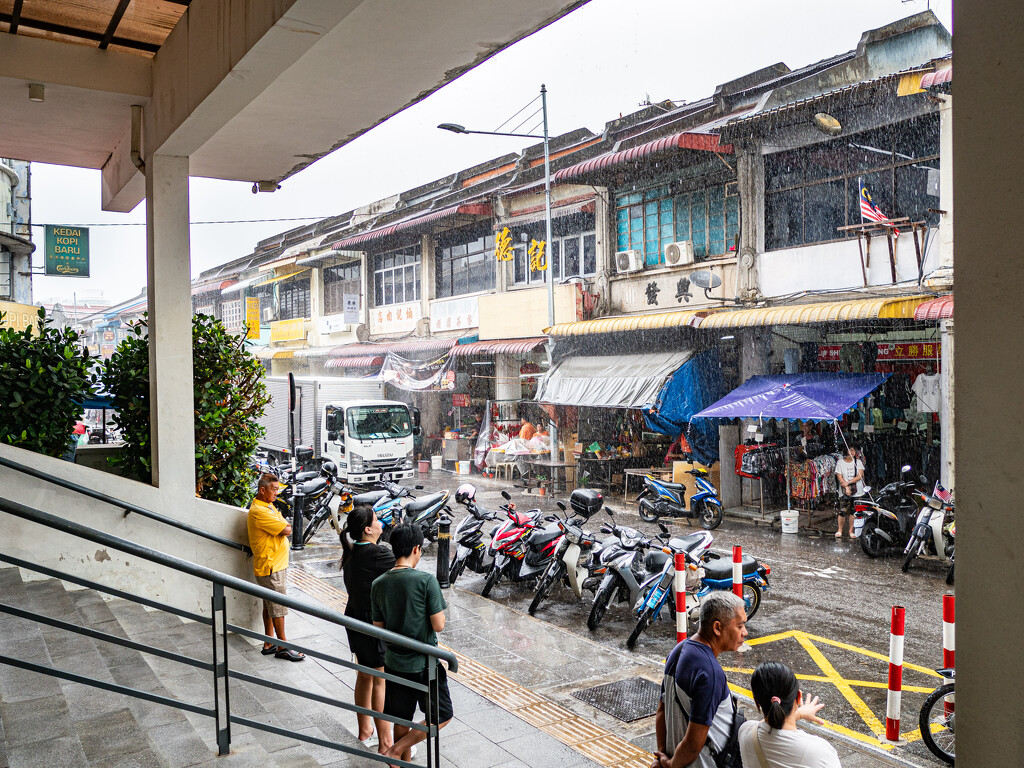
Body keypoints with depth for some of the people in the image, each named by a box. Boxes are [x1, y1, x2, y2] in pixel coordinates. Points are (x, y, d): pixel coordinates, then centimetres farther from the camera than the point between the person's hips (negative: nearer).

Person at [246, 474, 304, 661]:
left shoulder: (268, 506, 13)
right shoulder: (259, 511, -20)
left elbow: (286, 530, 13)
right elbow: (287, 530, -22)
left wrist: (282, 527, -7)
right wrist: (285, 526, -2)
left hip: (277, 564, 10)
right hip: (271, 567, -10)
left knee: (270, 605, 15)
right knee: (278, 606, -2)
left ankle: (269, 643, 24)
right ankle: (283, 647, 6)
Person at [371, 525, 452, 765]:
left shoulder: (378, 584, -3)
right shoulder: (426, 581, -19)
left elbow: (379, 629, 4)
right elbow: (438, 626, -16)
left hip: (394, 663, 5)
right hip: (423, 664, -5)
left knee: (402, 722, 19)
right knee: (442, 716, 13)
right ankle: (395, 751, 4)